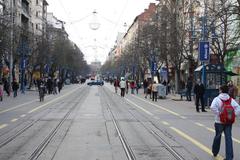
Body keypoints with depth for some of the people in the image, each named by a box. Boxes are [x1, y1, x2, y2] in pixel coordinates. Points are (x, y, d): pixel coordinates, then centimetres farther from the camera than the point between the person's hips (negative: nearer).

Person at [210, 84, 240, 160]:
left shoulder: (217, 99, -10)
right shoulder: (231, 100, 1)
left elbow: (212, 107, -27)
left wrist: (218, 114, -17)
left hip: (219, 122, -2)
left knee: (217, 136, 18)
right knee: (228, 138, 4)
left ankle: (215, 152, 36)